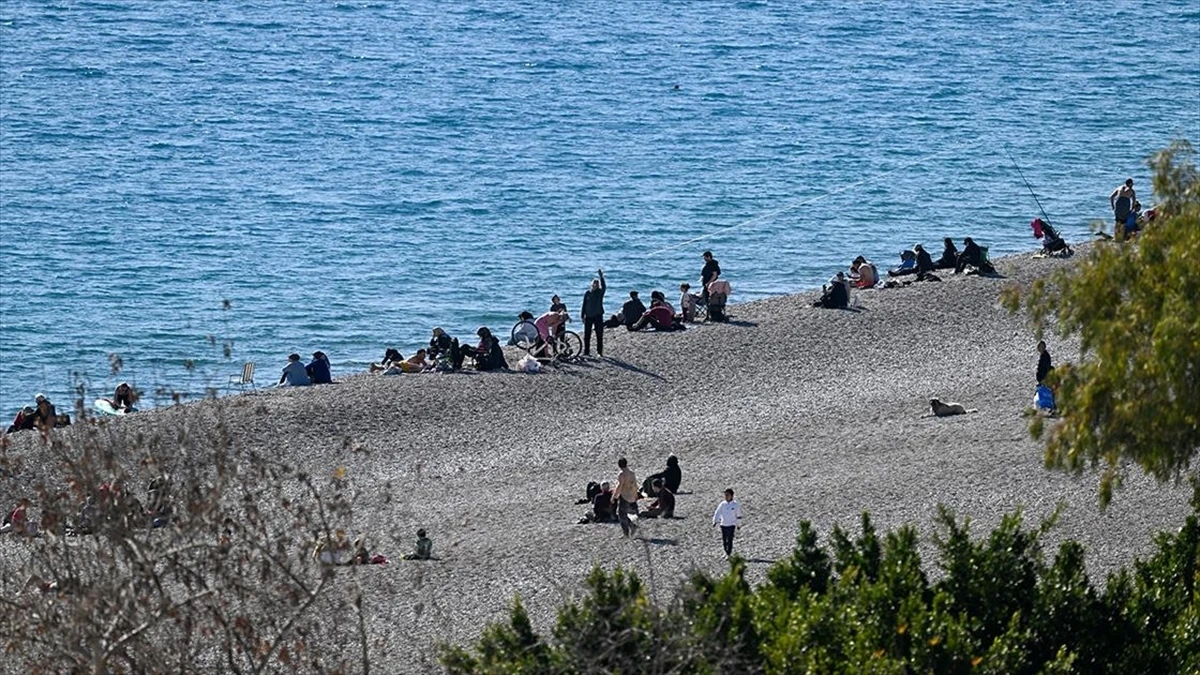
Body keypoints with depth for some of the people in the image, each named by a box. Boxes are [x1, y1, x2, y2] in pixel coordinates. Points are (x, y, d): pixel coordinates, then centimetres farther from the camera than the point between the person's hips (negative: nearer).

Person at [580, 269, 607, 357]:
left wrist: (601, 276, -34)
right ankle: (586, 352, 12)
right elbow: (584, 305, 9)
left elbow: (604, 287, -25)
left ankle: (599, 352, 4)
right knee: (587, 335, 5)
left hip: (598, 316, -2)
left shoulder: (600, 292, -2)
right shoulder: (587, 293, 5)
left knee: (599, 335, -1)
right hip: (588, 316, 2)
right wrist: (582, 316, 6)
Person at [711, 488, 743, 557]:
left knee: (730, 540, -10)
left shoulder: (735, 505, -3)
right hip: (723, 525, 3)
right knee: (724, 540, 10)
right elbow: (717, 513, -1)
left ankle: (729, 554, -5)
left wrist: (738, 525, 10)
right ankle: (726, 553, 28)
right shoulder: (722, 504, 3)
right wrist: (715, 521, -16)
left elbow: (738, 515, 6)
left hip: (731, 525, -3)